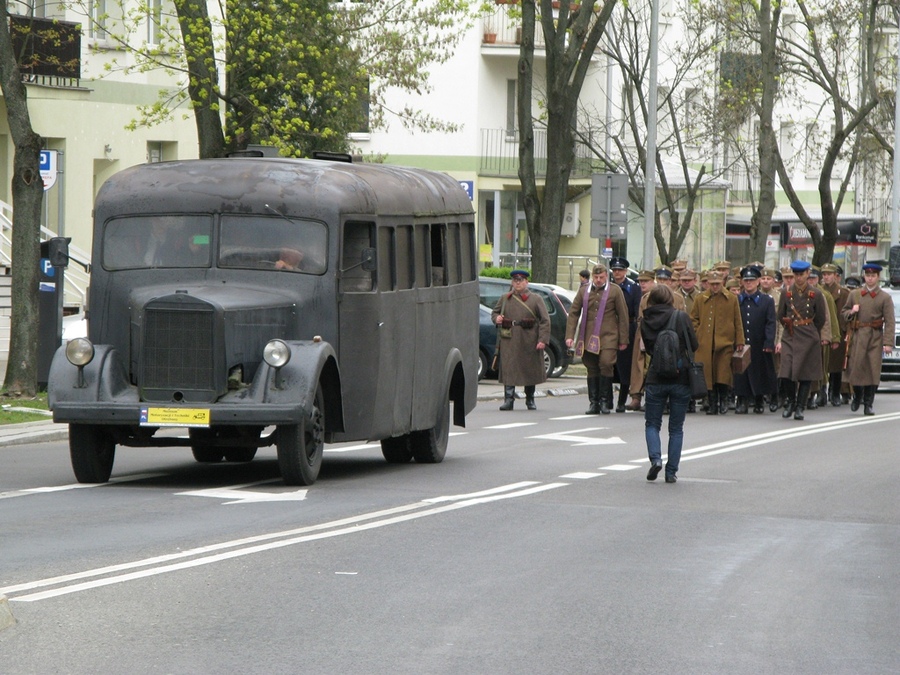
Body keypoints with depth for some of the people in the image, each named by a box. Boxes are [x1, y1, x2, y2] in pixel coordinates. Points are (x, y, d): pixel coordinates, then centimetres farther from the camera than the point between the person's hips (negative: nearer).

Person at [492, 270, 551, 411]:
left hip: (529, 340, -1)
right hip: (509, 340, 1)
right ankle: (509, 400, -8)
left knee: (530, 371, 8)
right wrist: (496, 318, -3)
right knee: (508, 369, -9)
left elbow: (545, 320, 0)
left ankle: (530, 401, 21)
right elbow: (494, 312, 23)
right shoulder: (504, 298, 11)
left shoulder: (535, 299, 5)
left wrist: (543, 340, -10)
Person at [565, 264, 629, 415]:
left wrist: (623, 340, 1)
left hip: (608, 337, -3)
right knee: (592, 370, 4)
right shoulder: (584, 292, 12)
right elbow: (573, 313, 12)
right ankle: (594, 402, 10)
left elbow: (623, 316, 4)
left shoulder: (615, 291, 4)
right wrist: (570, 335, 1)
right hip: (588, 338, 3)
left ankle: (604, 401, -7)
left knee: (606, 364, -18)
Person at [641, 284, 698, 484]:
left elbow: (647, 348, 9)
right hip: (681, 378, -1)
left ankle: (655, 458, -10)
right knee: (676, 428, 9)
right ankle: (671, 471, 6)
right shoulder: (681, 317, -8)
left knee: (652, 424, 13)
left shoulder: (646, 321, -2)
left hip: (655, 379, 1)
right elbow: (694, 345, -2)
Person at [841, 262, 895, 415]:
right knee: (855, 368, 0)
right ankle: (857, 396, 26)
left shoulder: (885, 298, 1)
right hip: (857, 337, 2)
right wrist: (851, 312, -6)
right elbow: (843, 312, 18)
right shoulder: (854, 294, 9)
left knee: (873, 372, -3)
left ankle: (868, 405, 5)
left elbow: (889, 322, -4)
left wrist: (888, 343, -13)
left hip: (875, 339, -2)